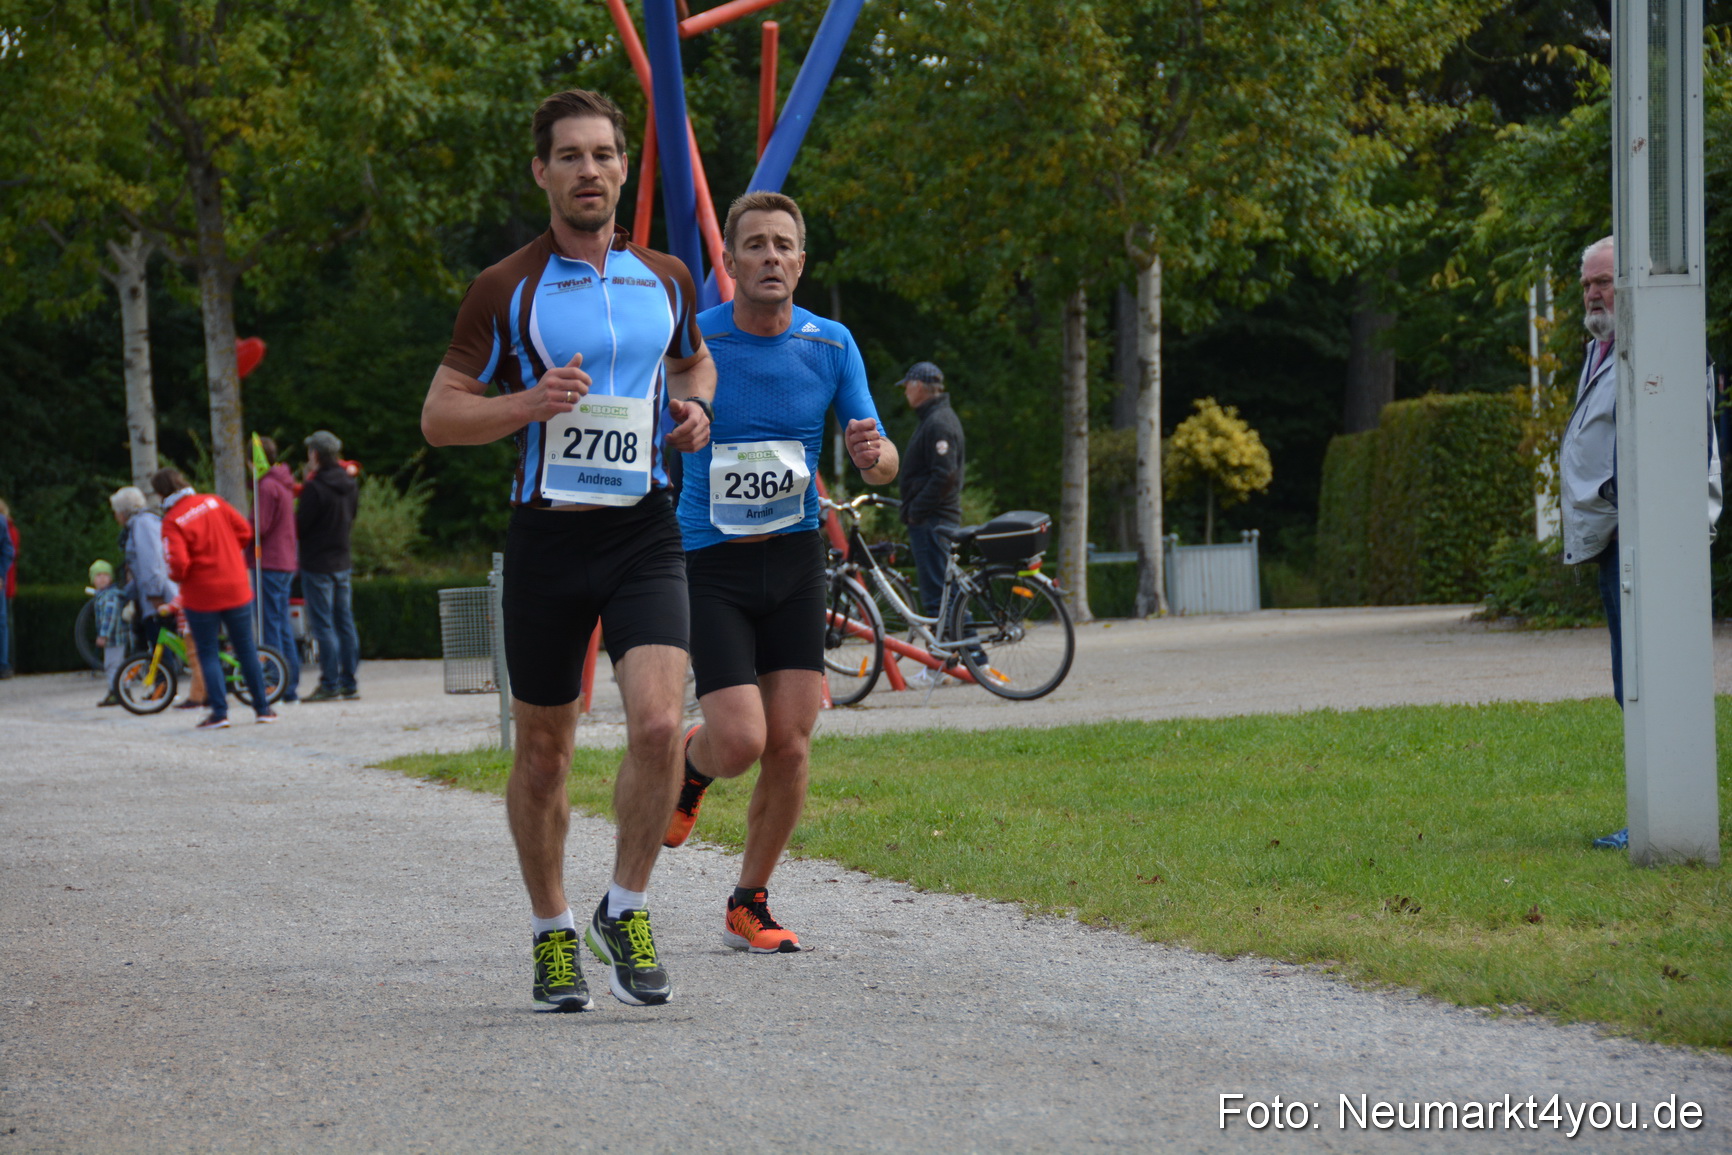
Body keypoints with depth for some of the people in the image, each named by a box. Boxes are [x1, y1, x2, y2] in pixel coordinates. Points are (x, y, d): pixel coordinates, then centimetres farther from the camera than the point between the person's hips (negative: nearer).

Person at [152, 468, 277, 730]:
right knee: (246, 648, 14)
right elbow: (245, 531, 2)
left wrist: (176, 577, 1)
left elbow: (178, 563, -21)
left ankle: (219, 712, 1)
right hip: (237, 589, 4)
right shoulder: (213, 502, 0)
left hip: (201, 595, -4)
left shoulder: (172, 522, -13)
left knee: (208, 654, 8)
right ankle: (262, 708, 18)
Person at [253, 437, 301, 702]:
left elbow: (258, 528, -16)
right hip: (287, 561, 9)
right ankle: (291, 686, 13)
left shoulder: (267, 487, -14)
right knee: (283, 624, 12)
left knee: (270, 625, -7)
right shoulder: (285, 484, 15)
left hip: (270, 561, -9)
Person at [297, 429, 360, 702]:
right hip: (343, 562, 7)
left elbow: (299, 526, -14)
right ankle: (349, 684, 11)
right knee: (345, 623, 9)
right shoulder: (350, 485, 7)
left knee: (323, 626, -4)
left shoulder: (316, 488, -17)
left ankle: (330, 685, -5)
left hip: (317, 565, -7)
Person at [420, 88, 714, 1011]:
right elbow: (440, 416, 0)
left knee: (658, 722, -18)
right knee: (542, 754, 7)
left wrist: (693, 407, 5)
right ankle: (552, 931, 26)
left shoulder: (666, 279, 8)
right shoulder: (504, 290, -1)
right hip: (547, 536, -1)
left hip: (644, 530, 1)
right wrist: (531, 403, -17)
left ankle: (626, 911, 1)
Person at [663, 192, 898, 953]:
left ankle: (749, 904, 15)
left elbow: (881, 463, 3)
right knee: (740, 742, -15)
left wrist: (873, 454, -22)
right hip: (710, 562, -3)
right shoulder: (692, 343, -9)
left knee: (790, 747, -3)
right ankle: (690, 763, 23)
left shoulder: (831, 345, 0)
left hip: (794, 556, 3)